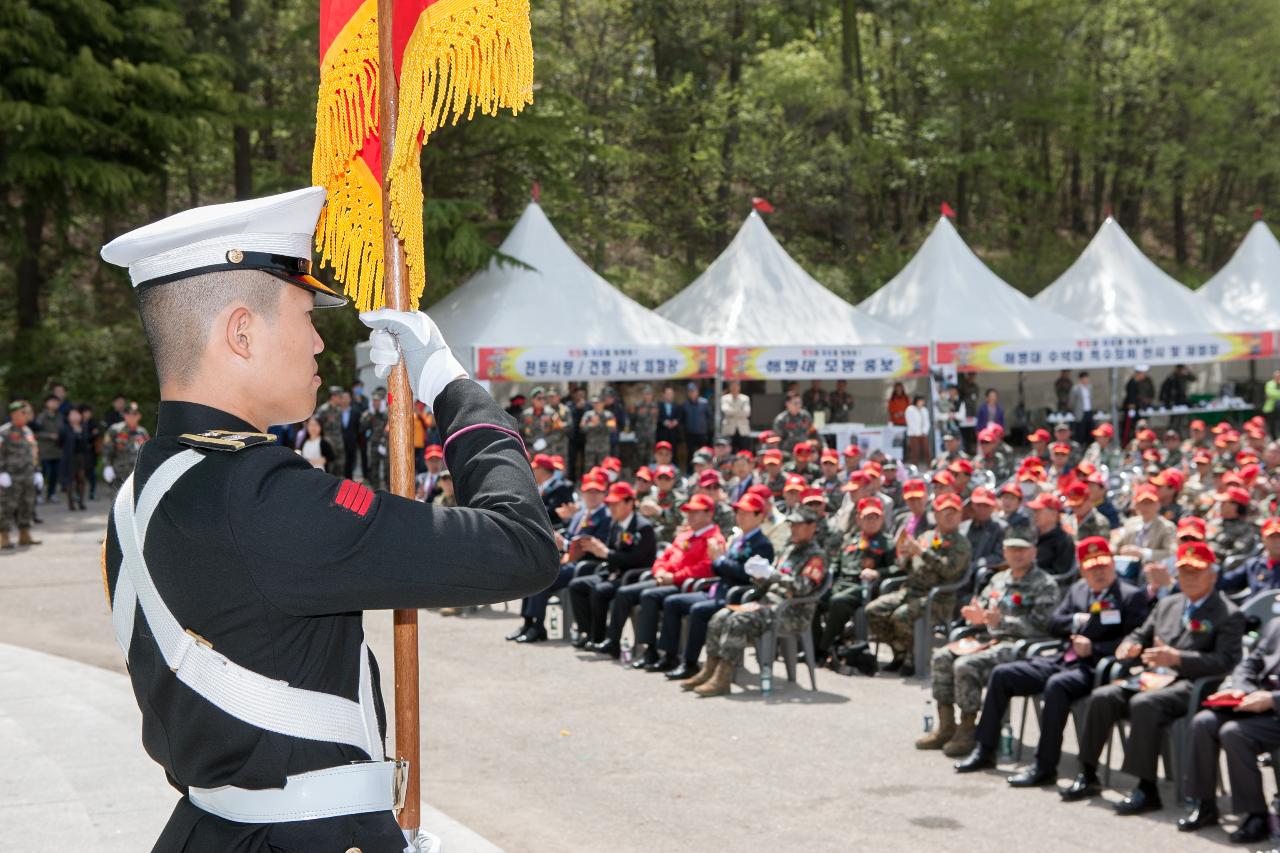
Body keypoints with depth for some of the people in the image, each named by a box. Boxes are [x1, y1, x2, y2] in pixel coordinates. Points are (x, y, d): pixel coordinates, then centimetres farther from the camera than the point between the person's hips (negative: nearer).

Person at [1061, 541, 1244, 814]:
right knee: (1101, 697, -18)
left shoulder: (1229, 615, 2)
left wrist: (1177, 658, -23)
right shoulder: (1167, 604, 23)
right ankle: (1087, 776, -9)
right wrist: (1129, 646, 1)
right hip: (1152, 678, 7)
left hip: (1190, 686, -6)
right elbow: (1141, 636, 28)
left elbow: (1225, 661, -11)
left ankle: (1146, 789, -31)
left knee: (1143, 703, -35)